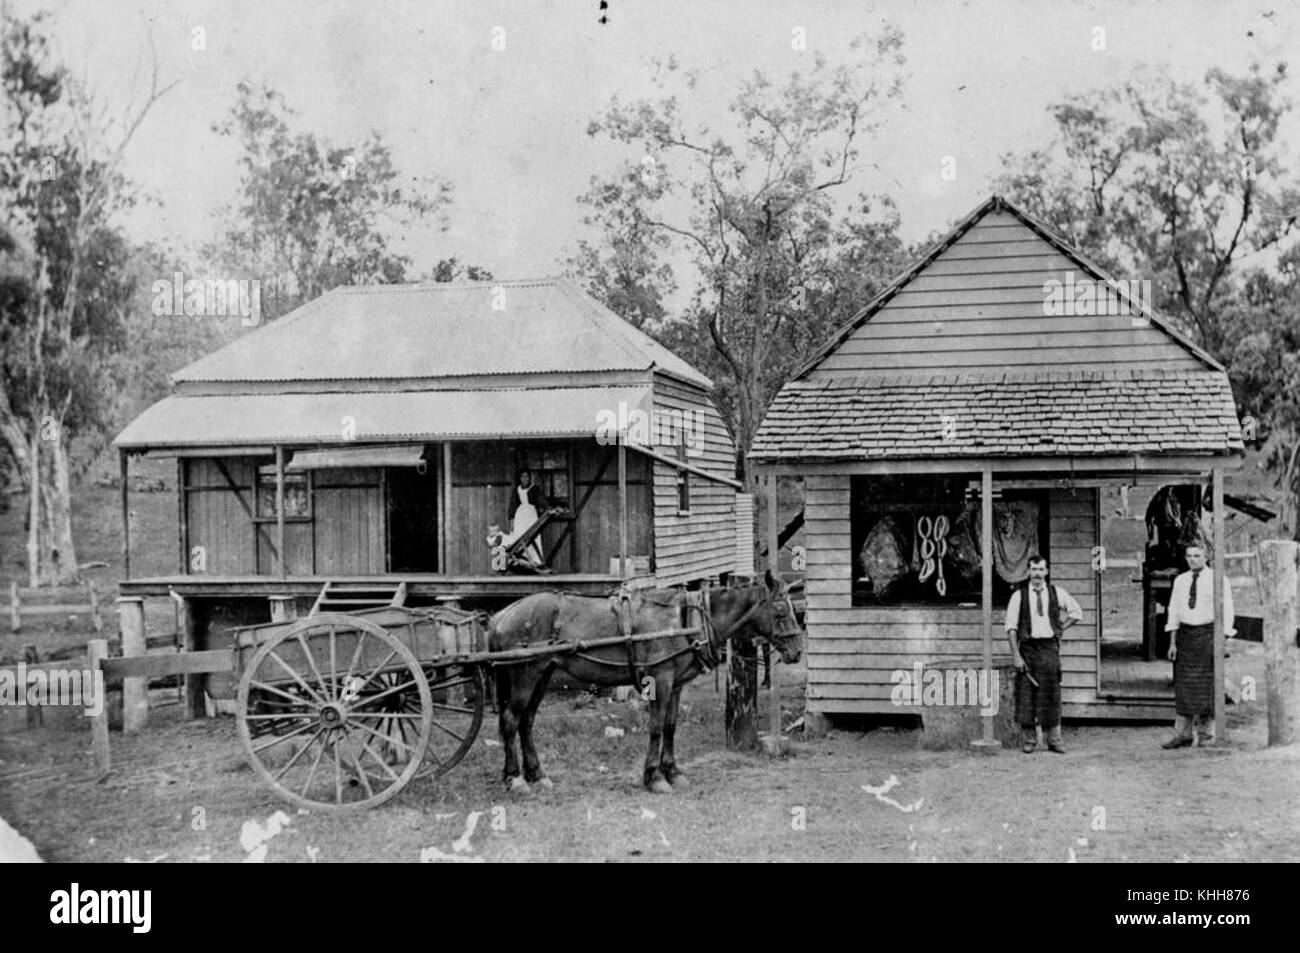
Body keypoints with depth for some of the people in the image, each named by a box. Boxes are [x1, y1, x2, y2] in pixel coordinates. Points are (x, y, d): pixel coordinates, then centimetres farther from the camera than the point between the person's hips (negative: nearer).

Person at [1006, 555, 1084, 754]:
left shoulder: (1056, 593, 7)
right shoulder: (1019, 595, 1)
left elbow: (1077, 612, 20)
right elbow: (1011, 627, -2)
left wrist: (1060, 629, 9)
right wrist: (1016, 655, -10)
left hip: (1049, 647, 1)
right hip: (1027, 646, -1)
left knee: (1051, 693, 0)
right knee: (1025, 694, -2)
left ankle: (1054, 740, 6)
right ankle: (1030, 740, 7)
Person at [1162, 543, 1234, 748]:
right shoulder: (1180, 581, 11)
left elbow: (1226, 611, -4)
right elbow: (1174, 611, 11)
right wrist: (1172, 642, 4)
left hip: (1208, 632, -3)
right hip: (1185, 634, 4)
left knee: (1207, 685, -2)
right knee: (1183, 685, 0)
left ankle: (1206, 734, 7)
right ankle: (1182, 734, 1)